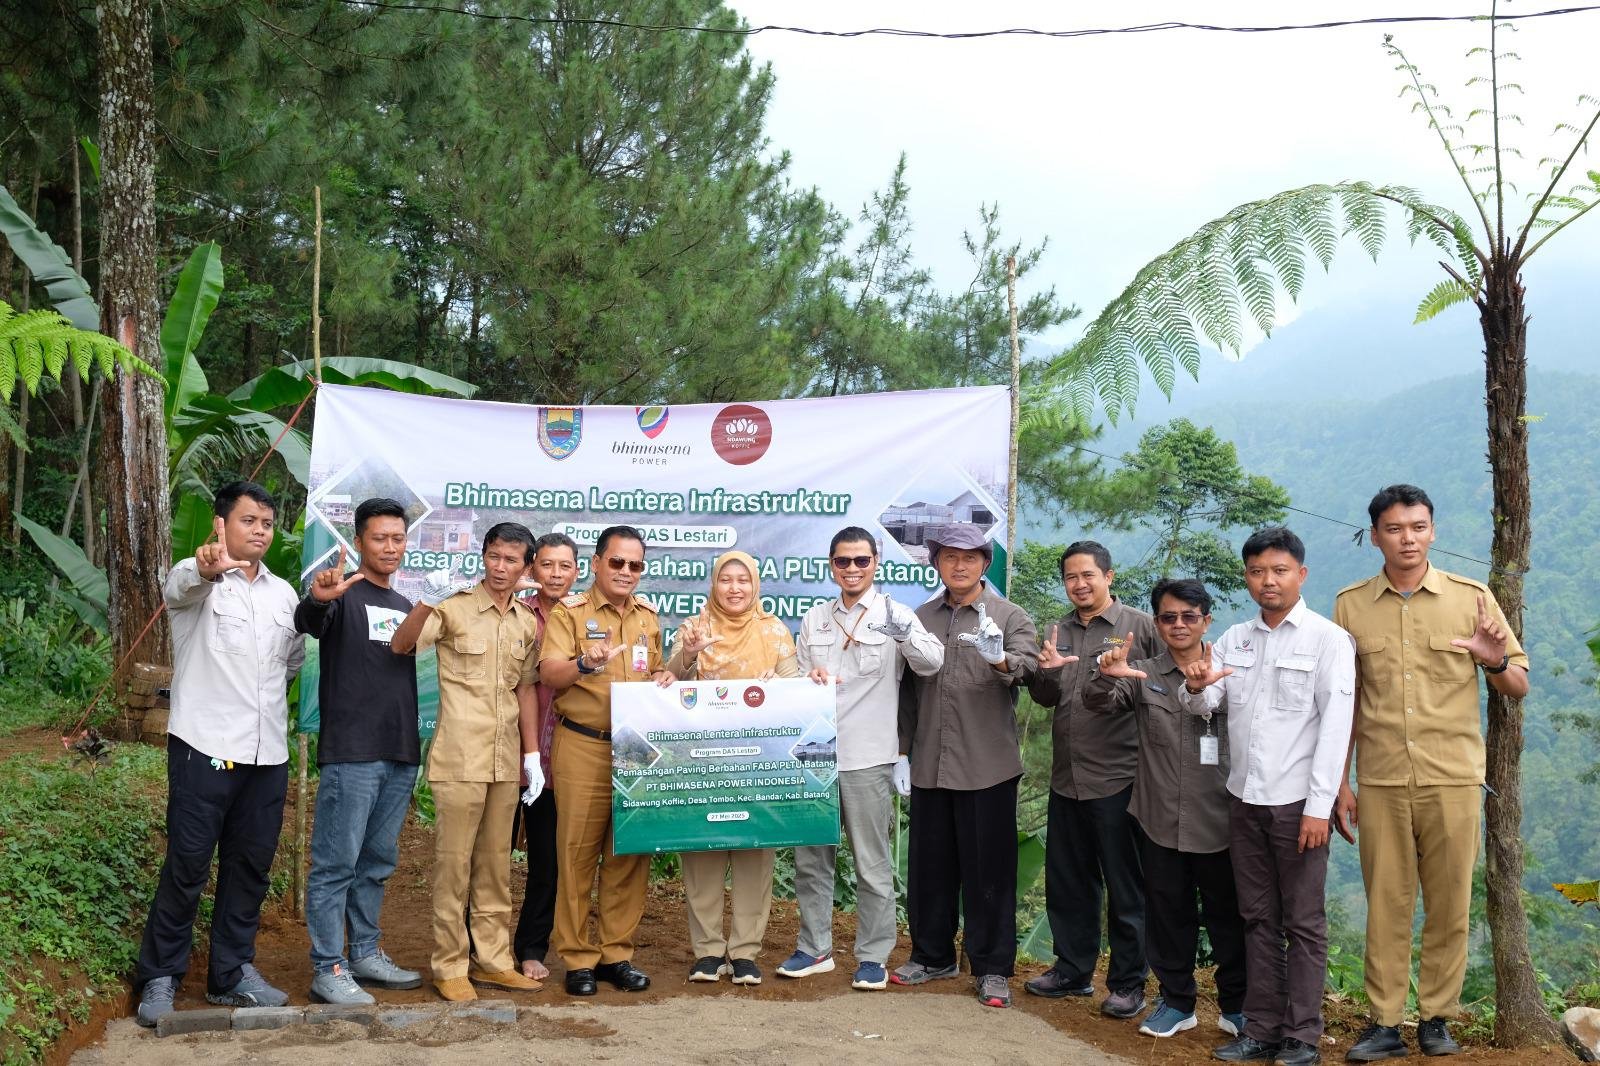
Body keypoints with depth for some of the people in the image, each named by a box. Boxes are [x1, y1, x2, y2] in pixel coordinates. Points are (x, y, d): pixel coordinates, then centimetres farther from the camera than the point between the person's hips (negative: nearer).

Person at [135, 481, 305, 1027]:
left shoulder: (284, 592, 11)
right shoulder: (197, 581, -7)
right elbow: (179, 585, -32)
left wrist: (262, 695, 4)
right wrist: (207, 568, -54)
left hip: (268, 753, 6)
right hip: (203, 748, -5)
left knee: (252, 864, 10)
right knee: (187, 865, -1)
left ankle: (233, 972, 21)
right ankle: (159, 977, 10)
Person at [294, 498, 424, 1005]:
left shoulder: (406, 608, 17)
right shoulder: (343, 594, -4)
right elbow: (307, 621, -26)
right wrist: (317, 599, -50)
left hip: (400, 755, 7)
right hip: (351, 753, -7)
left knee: (377, 862, 14)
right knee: (337, 863, -4)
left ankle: (366, 955, 23)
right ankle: (328, 969, 0)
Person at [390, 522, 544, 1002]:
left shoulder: (528, 623, 10)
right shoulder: (454, 607, -5)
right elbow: (400, 646, -16)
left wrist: (532, 754, 11)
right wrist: (425, 603, -33)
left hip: (505, 760, 5)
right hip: (459, 757, -5)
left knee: (496, 864, 11)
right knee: (453, 863, 0)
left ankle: (492, 959, 20)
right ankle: (450, 965, 8)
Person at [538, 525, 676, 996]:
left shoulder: (648, 617, 14)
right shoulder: (570, 612, -2)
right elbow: (548, 673, -13)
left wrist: (665, 679, 1)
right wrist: (584, 664, -32)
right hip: (583, 748, -4)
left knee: (630, 852, 6)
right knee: (578, 852, -1)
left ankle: (617, 953, 16)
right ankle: (578, 958, 7)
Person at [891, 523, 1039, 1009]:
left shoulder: (1009, 616, 0)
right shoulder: (921, 618, 12)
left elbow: (1028, 661, -18)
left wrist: (1005, 664, -40)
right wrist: (904, 742, 13)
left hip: (987, 764, -4)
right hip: (930, 764, 4)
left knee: (989, 868, 2)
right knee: (930, 864, 12)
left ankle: (993, 968, 12)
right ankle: (932, 955, 27)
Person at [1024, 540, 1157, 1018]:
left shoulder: (1140, 626, -4)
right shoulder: (1059, 631, 12)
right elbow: (1045, 699, 11)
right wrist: (1045, 671, -10)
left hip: (1117, 780, -6)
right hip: (1066, 777, 6)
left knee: (1125, 888, 4)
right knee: (1067, 883, 15)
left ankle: (1128, 983, 14)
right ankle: (1072, 970, 28)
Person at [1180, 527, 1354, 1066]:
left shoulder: (1328, 640, -5)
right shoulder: (1234, 640, 10)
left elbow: (1335, 726, -9)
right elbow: (1206, 707, 10)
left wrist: (1319, 807, -15)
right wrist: (1196, 687, -15)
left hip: (1296, 801, -5)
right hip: (1244, 798, 5)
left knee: (1302, 923, 2)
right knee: (1258, 919, 10)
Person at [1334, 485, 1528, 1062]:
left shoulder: (1472, 598, 2)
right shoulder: (1350, 605, 4)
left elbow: (1519, 687, 6)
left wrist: (1497, 662, -16)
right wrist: (1339, 782, 7)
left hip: (1452, 778, 0)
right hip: (1381, 781, 0)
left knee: (1449, 906, 4)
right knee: (1386, 905, 3)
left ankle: (1437, 1019, 16)